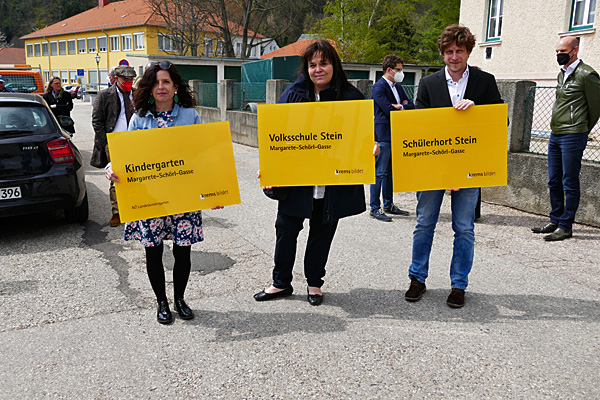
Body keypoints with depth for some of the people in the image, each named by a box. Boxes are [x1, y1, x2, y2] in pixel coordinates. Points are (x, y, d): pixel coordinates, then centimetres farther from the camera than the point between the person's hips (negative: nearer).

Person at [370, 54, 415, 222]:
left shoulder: (397, 87, 18)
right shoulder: (379, 87, -9)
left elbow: (411, 106, 13)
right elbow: (389, 109, -18)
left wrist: (400, 106, -6)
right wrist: (403, 107, -1)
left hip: (396, 134, 9)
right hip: (383, 134, -9)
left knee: (391, 171, 14)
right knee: (380, 173, -6)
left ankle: (389, 205, 23)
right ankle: (375, 209, -1)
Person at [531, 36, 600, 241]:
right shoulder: (562, 74, 16)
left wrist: (581, 130, 7)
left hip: (572, 136, -8)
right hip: (555, 135, 8)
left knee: (569, 183, -2)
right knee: (554, 181, 13)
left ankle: (565, 227, 5)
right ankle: (555, 221, 24)